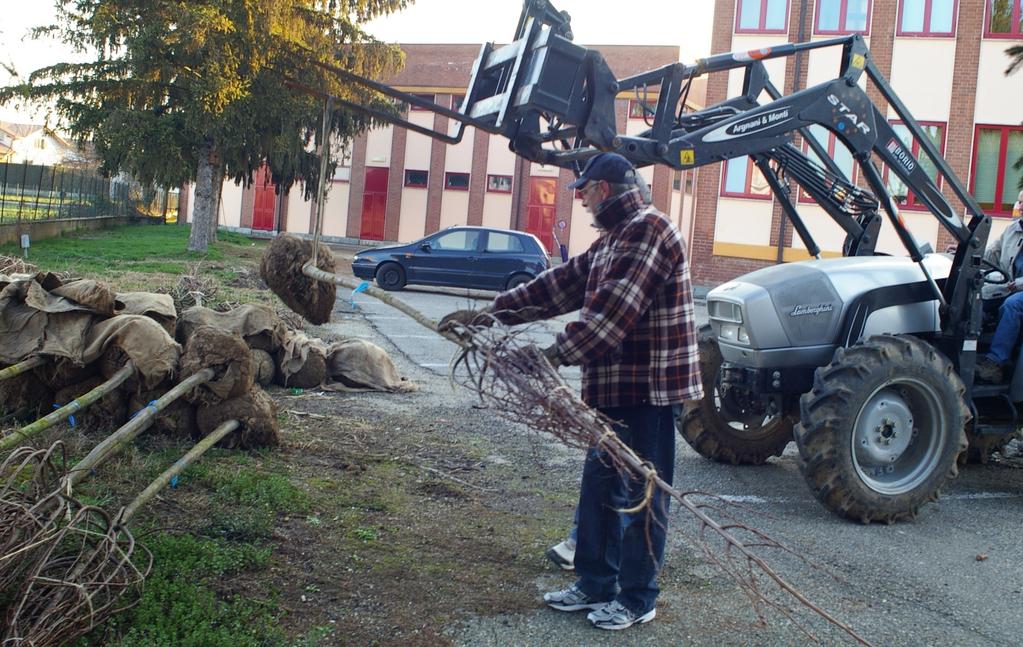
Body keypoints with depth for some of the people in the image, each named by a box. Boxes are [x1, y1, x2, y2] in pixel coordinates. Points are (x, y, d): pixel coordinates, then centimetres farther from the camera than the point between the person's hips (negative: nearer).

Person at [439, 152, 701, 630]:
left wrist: (554, 355, -23)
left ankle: (636, 600, 14)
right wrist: (491, 312, 12)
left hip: (647, 387, -10)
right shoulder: (614, 238, 18)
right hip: (613, 387, 10)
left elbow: (612, 312, -24)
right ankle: (595, 585, 28)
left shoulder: (648, 230, -15)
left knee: (640, 496, 1)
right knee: (599, 487, 15)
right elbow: (561, 284, 16)